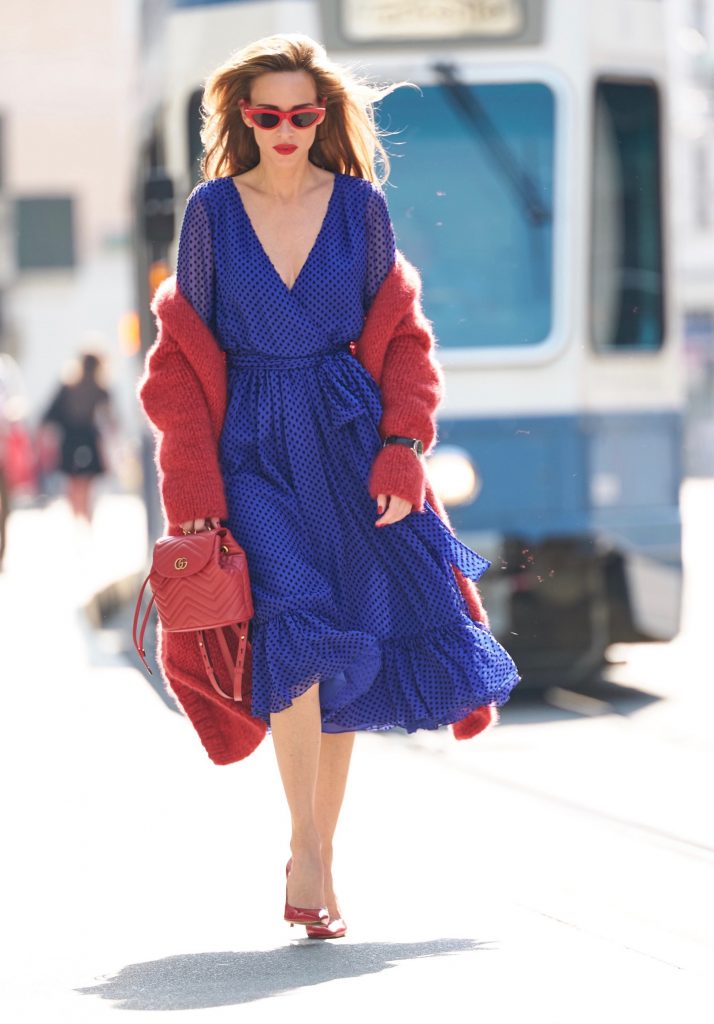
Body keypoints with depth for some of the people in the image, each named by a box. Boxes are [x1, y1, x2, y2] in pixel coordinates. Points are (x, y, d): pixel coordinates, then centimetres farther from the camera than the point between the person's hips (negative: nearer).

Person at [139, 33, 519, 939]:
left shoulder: (360, 206, 4)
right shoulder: (212, 210, 2)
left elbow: (401, 334, 7)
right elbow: (183, 353, 4)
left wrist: (401, 450, -6)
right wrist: (193, 488, -4)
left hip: (349, 440, 2)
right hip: (253, 446, -2)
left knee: (346, 645, 2)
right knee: (291, 619, -22)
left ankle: (316, 856, 15)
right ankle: (308, 854, -17)